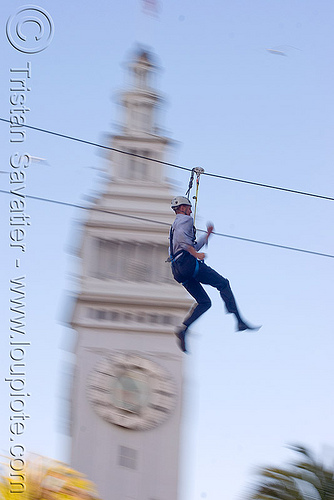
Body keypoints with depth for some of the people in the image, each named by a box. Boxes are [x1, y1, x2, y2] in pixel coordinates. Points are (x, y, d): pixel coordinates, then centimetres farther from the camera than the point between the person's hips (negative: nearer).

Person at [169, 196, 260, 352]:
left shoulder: (174, 226, 32)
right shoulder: (185, 219, 2)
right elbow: (181, 238, -20)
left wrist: (207, 235, 38)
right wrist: (196, 254, -23)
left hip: (179, 271, 9)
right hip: (189, 263, -9)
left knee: (204, 302, 8)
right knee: (223, 283, -2)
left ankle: (183, 329, -11)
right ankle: (240, 321, -9)